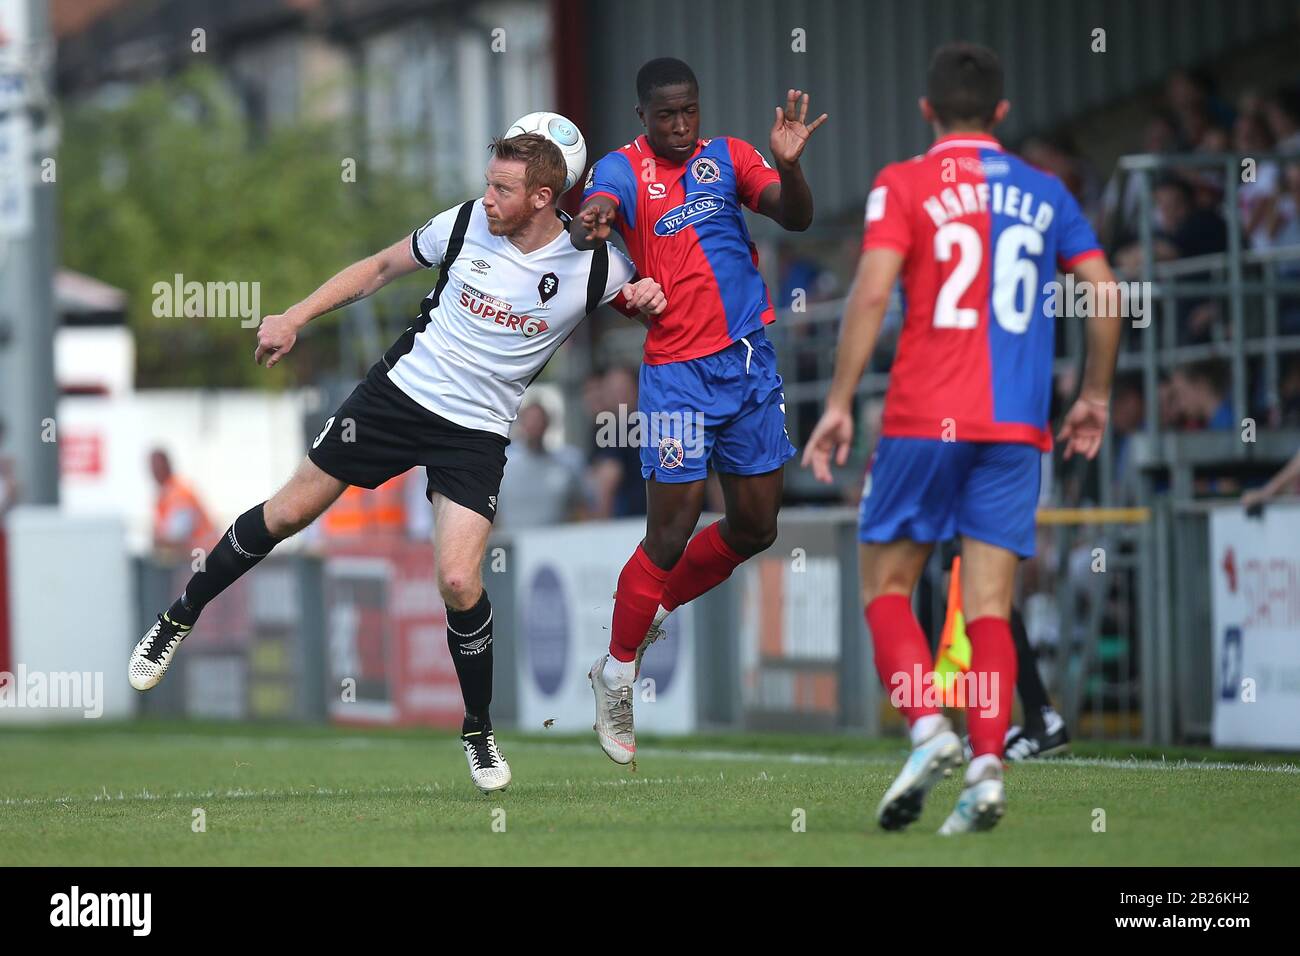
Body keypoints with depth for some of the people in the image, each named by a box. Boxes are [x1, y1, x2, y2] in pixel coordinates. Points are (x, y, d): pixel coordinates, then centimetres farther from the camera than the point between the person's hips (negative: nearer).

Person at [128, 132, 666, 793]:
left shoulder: (594, 266, -11)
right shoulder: (467, 223, -7)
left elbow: (637, 294, 12)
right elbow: (382, 267, 8)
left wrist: (647, 296, -13)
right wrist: (296, 317, 4)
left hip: (476, 434, -2)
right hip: (401, 390, 2)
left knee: (459, 584, -16)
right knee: (286, 514, 5)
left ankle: (479, 733, 8)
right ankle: (180, 618, 28)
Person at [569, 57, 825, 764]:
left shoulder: (727, 157, 6)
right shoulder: (624, 169, -5)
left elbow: (796, 217, -5)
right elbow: (599, 204, -28)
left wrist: (788, 165, -26)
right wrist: (588, 225, -52)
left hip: (750, 361, 5)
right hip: (677, 370, -5)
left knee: (754, 529, 10)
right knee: (671, 532, -7)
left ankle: (653, 609, 32)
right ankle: (616, 674, 10)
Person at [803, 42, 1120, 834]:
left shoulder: (903, 185, 1)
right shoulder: (1045, 194, 12)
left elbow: (872, 295, -10)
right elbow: (1106, 295, 9)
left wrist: (840, 403, -8)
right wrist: (1095, 396, 21)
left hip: (925, 419, -3)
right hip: (1017, 428, 3)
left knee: (886, 586, 8)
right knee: (989, 608, 2)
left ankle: (928, 729, -12)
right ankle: (988, 768, -11)